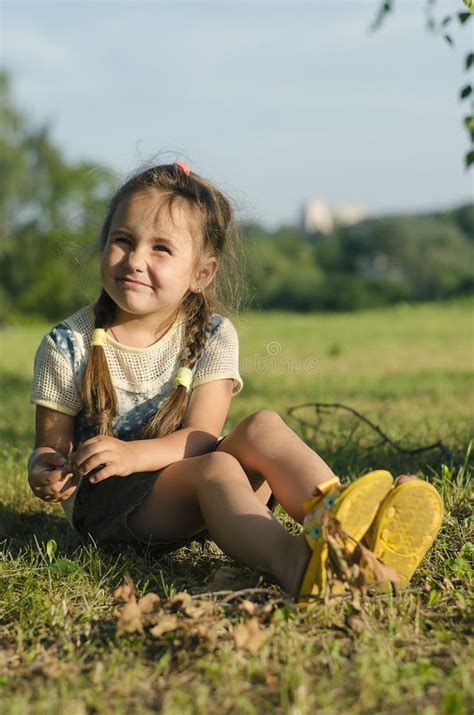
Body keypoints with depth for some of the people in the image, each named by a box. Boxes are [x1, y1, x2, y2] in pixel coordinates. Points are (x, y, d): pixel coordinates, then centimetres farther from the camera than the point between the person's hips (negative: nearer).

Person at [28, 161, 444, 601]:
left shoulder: (213, 336, -1)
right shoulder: (68, 344, -4)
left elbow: (201, 436, -10)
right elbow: (49, 445, -1)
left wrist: (133, 454, -28)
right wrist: (45, 472, -25)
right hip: (103, 499, -3)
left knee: (261, 427, -24)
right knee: (214, 468, -32)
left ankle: (334, 522, -52)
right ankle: (294, 563, -63)